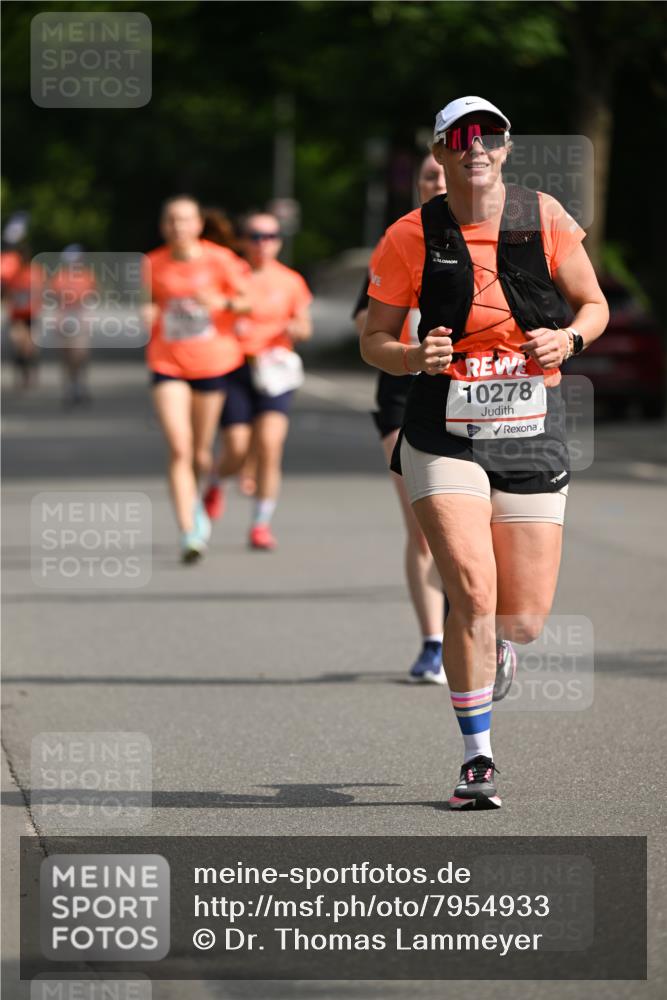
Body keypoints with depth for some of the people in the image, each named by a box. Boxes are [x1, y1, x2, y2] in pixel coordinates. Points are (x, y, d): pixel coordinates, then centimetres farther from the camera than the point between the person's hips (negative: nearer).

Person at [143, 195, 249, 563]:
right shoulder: (153, 265, 1)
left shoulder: (220, 260, -4)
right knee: (179, 449, -15)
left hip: (213, 364, 0)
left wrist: (223, 303, -17)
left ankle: (194, 499, 43)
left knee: (200, 454, 10)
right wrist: (147, 315, -8)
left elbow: (246, 301, 3)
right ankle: (189, 533, -16)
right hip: (167, 366, 0)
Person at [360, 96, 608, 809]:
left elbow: (594, 304, 10)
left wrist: (568, 339, -12)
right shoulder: (410, 236, -2)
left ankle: (481, 642, 40)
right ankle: (478, 758, -4)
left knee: (524, 620, 1)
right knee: (473, 591, -18)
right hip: (445, 434, -2)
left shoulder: (544, 217, 1)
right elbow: (374, 339, 5)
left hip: (532, 432, 2)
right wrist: (415, 357, -17)